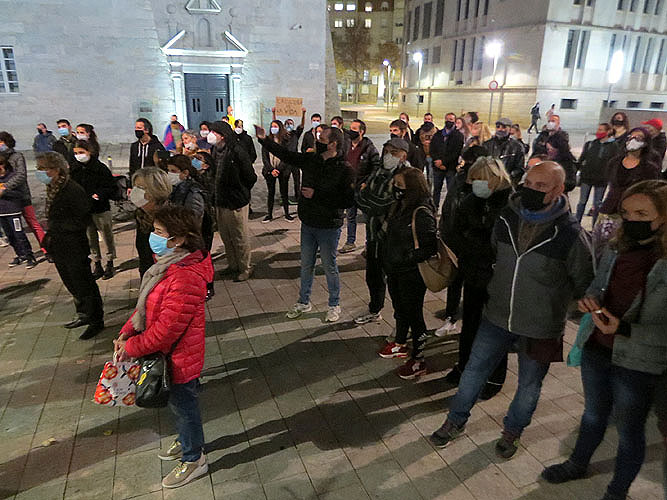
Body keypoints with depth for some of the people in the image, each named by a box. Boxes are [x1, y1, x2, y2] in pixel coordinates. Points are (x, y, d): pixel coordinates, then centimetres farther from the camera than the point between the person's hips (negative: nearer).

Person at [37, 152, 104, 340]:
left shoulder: (73, 190, -21)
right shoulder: (52, 189, 6)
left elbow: (81, 222, -20)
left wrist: (55, 227, -17)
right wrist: (50, 236, 5)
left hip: (75, 248, -9)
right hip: (59, 247, 9)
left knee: (84, 285, 1)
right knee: (71, 284, 20)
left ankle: (96, 321, 14)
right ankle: (84, 315, 36)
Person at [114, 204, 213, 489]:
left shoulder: (185, 278, -33)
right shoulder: (168, 263, 0)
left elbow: (167, 328, -29)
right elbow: (147, 304, 9)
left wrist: (132, 347, -16)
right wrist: (127, 333, -1)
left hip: (180, 357, -9)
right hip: (170, 353, 9)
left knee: (183, 404, 12)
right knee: (178, 402, 28)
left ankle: (193, 460, 35)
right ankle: (186, 441, 52)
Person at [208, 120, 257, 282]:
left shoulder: (237, 151, -17)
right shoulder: (215, 151, 6)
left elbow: (251, 177, -12)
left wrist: (241, 193, -1)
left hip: (236, 203, -8)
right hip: (220, 202, 8)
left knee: (240, 238, 5)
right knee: (226, 237, 18)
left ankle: (245, 268, 20)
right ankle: (232, 265, 34)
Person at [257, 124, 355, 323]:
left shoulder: (344, 169, -17)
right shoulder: (310, 160, 1)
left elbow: (347, 200, -24)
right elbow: (286, 154, 11)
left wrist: (316, 195, -24)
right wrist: (264, 139, 4)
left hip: (329, 227, -6)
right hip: (308, 224, 6)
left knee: (330, 267, 9)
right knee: (306, 265, 18)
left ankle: (334, 305, 29)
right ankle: (304, 302, 36)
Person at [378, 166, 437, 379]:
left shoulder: (422, 213, -23)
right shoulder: (398, 206, 4)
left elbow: (429, 247, -21)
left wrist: (407, 259, -23)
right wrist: (387, 261, 12)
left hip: (412, 275, -8)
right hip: (395, 271, 8)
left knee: (414, 315, 5)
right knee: (399, 310, 24)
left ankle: (418, 360, 20)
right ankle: (400, 345, 45)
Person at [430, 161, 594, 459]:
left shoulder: (570, 233, -19)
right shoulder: (507, 217, -5)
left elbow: (583, 284, -5)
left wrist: (553, 303, 0)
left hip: (540, 329, -3)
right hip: (497, 318, 3)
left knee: (529, 385, 18)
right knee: (474, 370, 14)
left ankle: (512, 431, 45)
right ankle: (456, 421, 37)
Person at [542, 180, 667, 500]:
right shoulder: (616, 248, -4)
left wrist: (624, 329, -30)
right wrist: (590, 301, -10)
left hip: (637, 365, -5)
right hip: (596, 350, 5)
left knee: (629, 432, 18)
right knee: (594, 414, 27)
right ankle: (577, 464, 51)